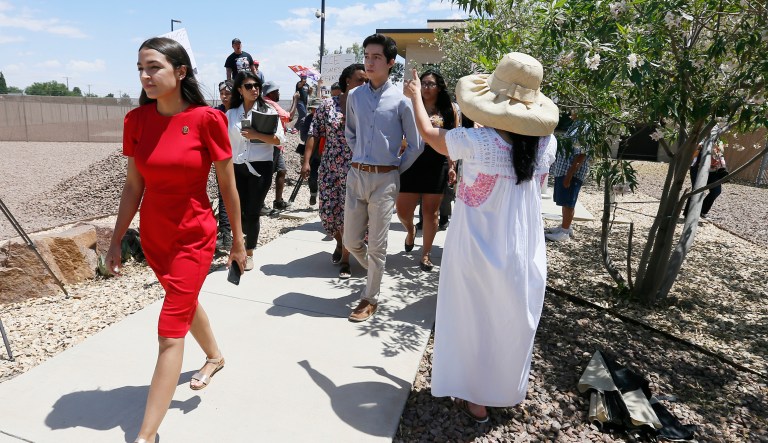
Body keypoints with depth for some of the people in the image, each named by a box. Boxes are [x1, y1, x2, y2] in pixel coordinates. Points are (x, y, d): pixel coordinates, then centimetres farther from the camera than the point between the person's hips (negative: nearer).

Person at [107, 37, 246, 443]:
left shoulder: (206, 119, -15)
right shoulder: (136, 120, -2)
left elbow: (228, 186, -9)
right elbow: (133, 185, 4)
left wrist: (238, 241, -3)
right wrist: (116, 239, 5)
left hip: (194, 237, -6)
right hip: (152, 236, 6)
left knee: (170, 331, -5)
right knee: (184, 300, 25)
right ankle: (215, 356, 53)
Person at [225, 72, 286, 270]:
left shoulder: (267, 110, 0)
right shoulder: (231, 114, 9)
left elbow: (280, 139, -8)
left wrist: (256, 135, -17)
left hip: (261, 167, -3)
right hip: (237, 167, 3)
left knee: (252, 212, 3)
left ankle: (249, 254, 18)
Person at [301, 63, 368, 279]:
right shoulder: (328, 105, 2)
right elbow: (314, 134, 3)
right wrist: (306, 161, -5)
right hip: (330, 168, 1)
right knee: (328, 211, 5)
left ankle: (345, 258, 17)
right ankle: (340, 242, 37)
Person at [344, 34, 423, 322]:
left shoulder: (401, 100, -5)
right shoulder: (354, 96, 7)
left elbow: (415, 145, 2)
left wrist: (395, 170, 4)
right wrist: (361, 160, 15)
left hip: (385, 179, -4)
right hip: (356, 175, 4)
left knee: (377, 244, 3)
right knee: (351, 241, 9)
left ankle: (370, 298, 20)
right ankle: (376, 271, 38)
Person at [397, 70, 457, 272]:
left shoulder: (449, 110, 4)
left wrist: (452, 166, 2)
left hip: (437, 166, 0)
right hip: (412, 163, 0)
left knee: (430, 212, 6)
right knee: (403, 211, 3)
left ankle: (426, 254, 21)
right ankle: (410, 230, 39)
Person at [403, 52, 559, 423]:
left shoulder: (475, 141, -21)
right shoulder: (546, 143, -9)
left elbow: (429, 134, -2)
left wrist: (415, 96, 15)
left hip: (477, 249, -4)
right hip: (524, 251, 4)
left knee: (473, 322, 15)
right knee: (513, 324, 22)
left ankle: (475, 399, 32)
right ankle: (506, 391, 43)